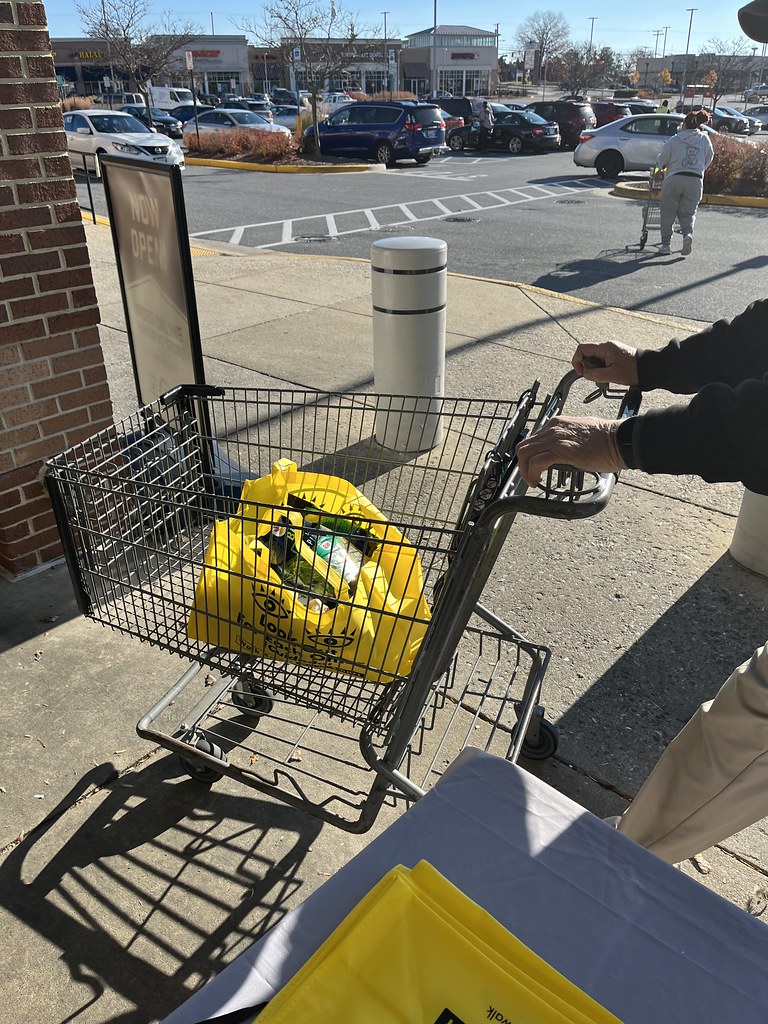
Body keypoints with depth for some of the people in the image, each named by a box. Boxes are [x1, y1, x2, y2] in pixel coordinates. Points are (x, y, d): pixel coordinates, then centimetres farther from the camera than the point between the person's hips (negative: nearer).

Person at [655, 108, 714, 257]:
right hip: (696, 180, 2)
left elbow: (661, 160, 6)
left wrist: (660, 166, 28)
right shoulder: (705, 140, 10)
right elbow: (708, 159, 17)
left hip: (674, 179, -2)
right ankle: (688, 233, -16)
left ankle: (665, 243, 5)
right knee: (688, 212, 12)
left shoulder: (674, 140, 2)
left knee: (668, 212, 10)